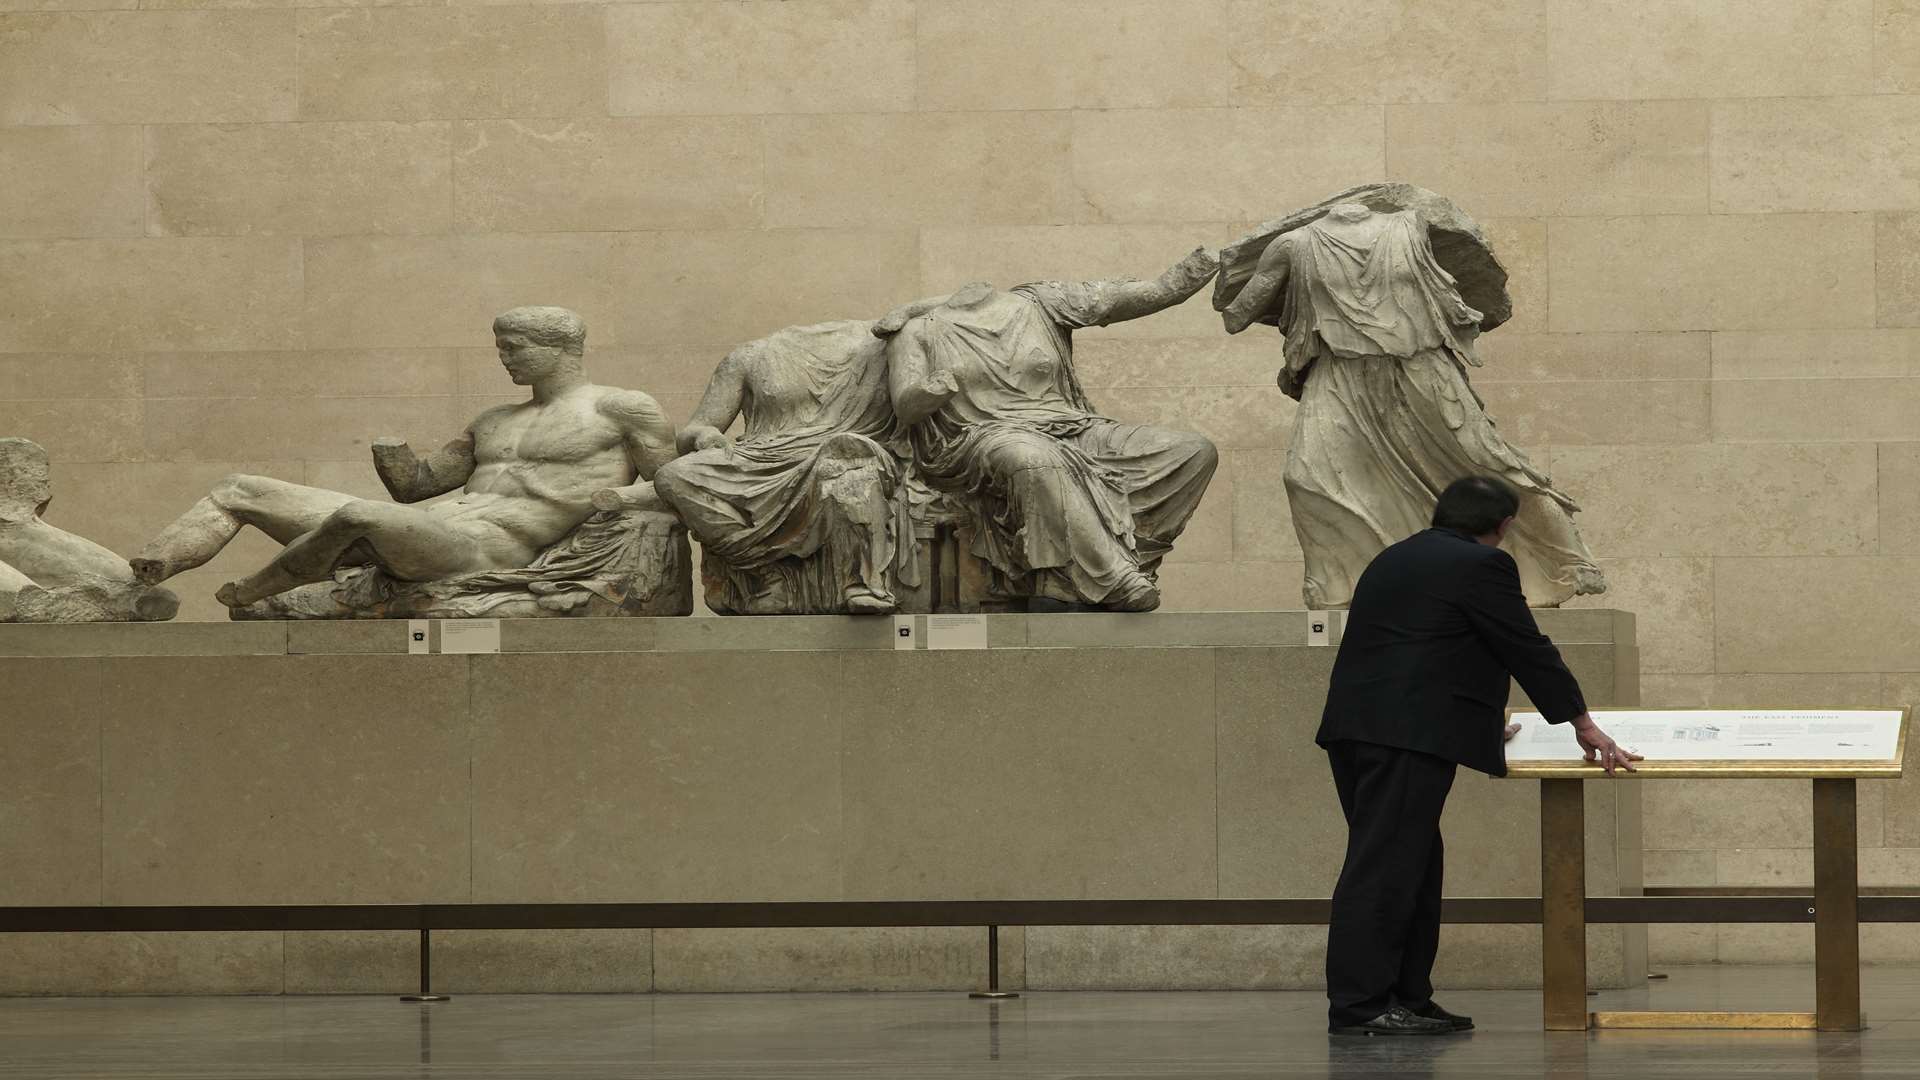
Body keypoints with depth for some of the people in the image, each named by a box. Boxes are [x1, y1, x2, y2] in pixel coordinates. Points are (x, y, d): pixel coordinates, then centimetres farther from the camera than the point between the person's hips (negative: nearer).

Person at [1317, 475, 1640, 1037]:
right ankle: (1358, 1004, -12)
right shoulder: (1481, 565, -3)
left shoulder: (1393, 561, 24)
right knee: (1385, 865, -10)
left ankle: (1407, 996, 13)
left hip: (1356, 727, 9)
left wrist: (1479, 728, 40)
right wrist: (1582, 724, 8)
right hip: (1407, 737, -9)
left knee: (1411, 865, 13)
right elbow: (1528, 648, -1)